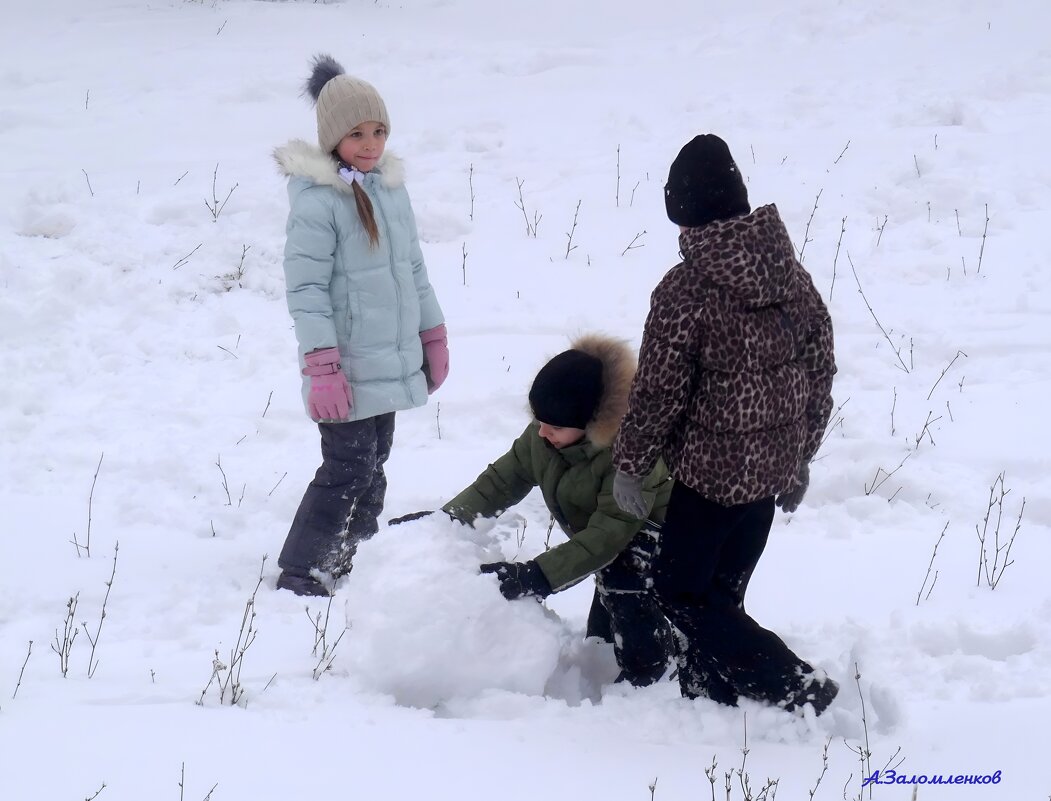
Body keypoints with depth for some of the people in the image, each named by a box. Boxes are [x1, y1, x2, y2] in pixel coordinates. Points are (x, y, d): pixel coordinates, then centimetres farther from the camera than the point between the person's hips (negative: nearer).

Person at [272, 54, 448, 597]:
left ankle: (343, 564, 27)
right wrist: (322, 368, -21)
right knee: (347, 469, -7)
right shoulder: (316, 201, -16)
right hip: (347, 370, -8)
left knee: (372, 470, 14)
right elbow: (306, 289, -18)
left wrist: (433, 337, 19)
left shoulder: (391, 187, 8)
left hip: (391, 363, 8)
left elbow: (413, 269, 17)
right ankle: (297, 573, 3)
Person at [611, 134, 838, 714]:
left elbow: (658, 392, -16)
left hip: (710, 470, -7)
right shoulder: (792, 275, 0)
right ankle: (711, 695, 25)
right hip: (775, 466, 7)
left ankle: (794, 687, -1)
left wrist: (629, 464, -1)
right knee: (722, 592, 19)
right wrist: (802, 456, 20)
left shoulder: (685, 290, -20)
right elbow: (821, 372, 8)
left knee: (682, 594, 5)